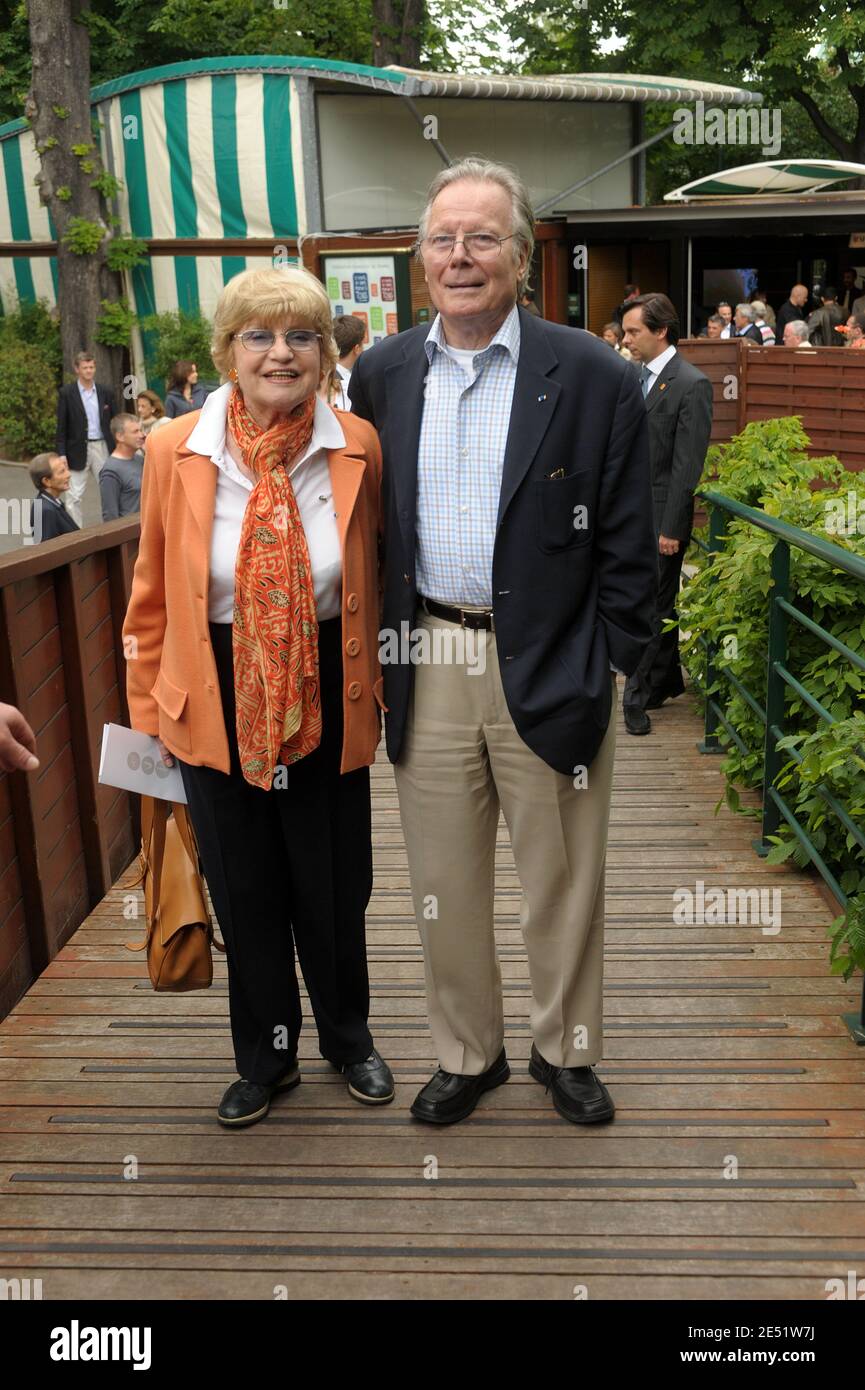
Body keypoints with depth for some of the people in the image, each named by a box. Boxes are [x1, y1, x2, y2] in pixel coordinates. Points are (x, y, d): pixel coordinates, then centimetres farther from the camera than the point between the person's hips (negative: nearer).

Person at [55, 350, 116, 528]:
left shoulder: (106, 393, 8)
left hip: (102, 447, 3)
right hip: (78, 449, -3)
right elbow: (61, 428, -3)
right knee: (74, 496, -1)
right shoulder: (66, 393, -1)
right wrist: (62, 454, -10)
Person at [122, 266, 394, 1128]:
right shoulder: (175, 451, -7)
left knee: (335, 889, 14)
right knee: (244, 892, 15)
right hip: (217, 705, 0)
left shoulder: (358, 448, -7)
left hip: (327, 703, 0)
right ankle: (265, 1056, 39)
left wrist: (378, 686, 5)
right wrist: (148, 707, 5)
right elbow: (152, 595, 2)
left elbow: (374, 580, 4)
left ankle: (348, 1038, 42)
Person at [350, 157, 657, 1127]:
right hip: (426, 671, 3)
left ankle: (565, 1051, 36)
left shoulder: (594, 378, -5)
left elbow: (626, 547, -3)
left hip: (549, 673, -2)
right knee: (444, 885, 14)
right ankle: (467, 1054, 36)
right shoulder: (381, 374, 5)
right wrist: (379, 651, 7)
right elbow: (370, 526, 11)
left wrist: (602, 670, -6)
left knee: (562, 883, 12)